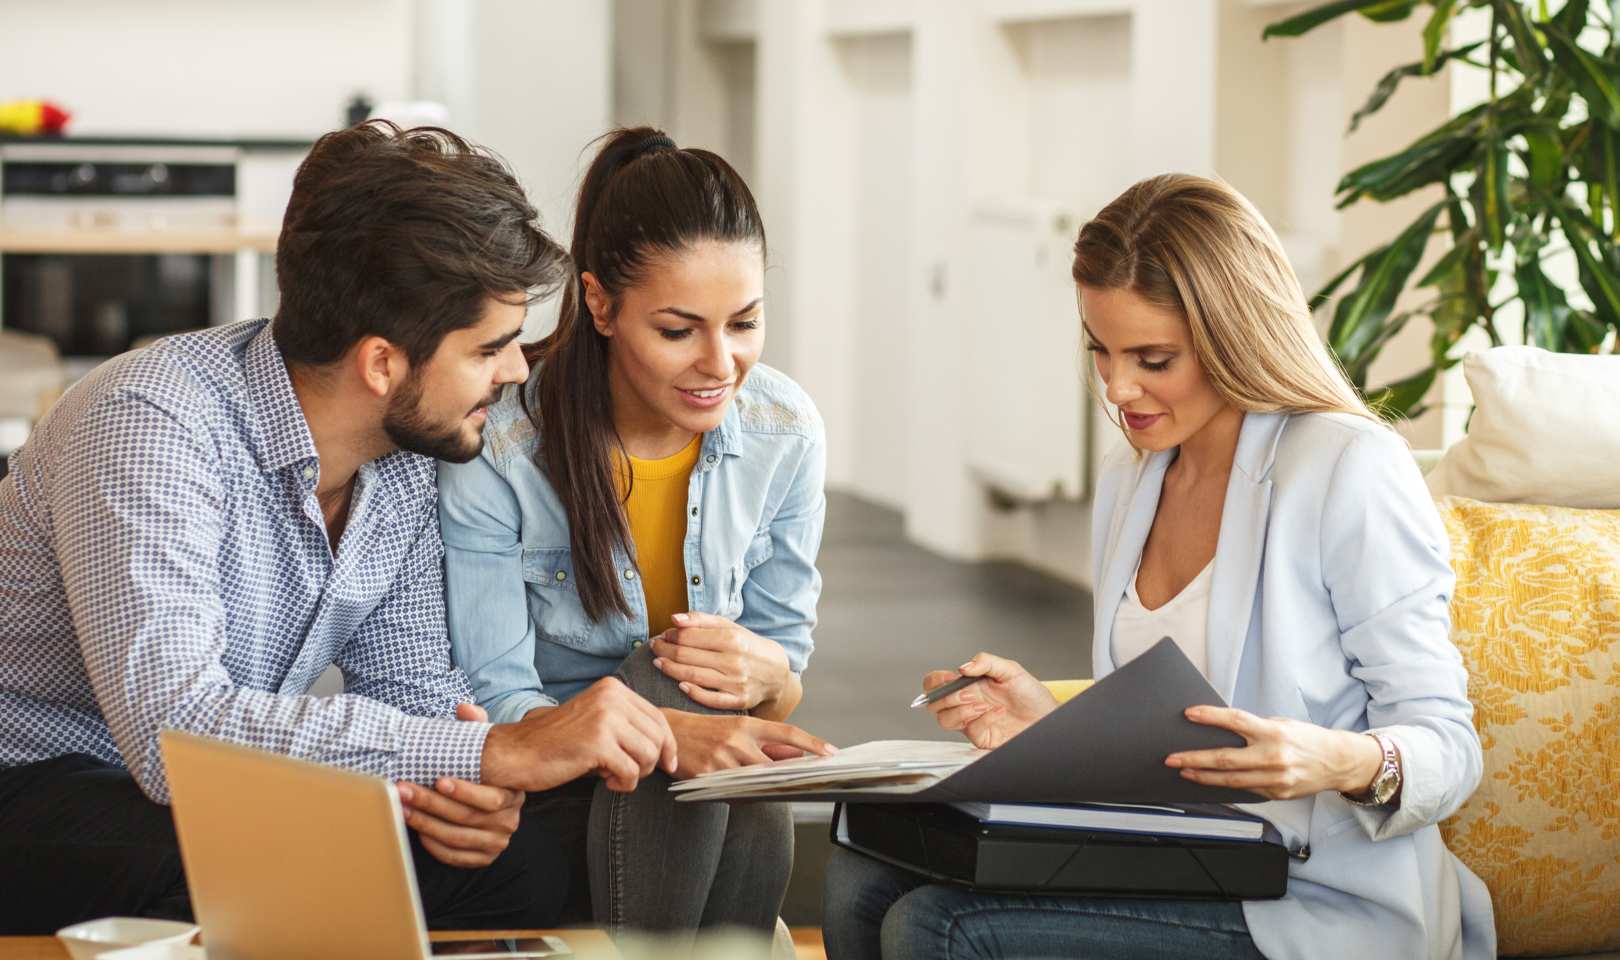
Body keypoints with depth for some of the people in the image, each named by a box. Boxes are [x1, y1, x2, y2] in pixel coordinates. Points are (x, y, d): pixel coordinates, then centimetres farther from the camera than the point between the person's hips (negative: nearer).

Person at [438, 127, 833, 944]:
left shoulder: (786, 433, -4)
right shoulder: (496, 446, -17)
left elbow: (788, 663, 4)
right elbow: (493, 703, -17)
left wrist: (768, 675, -23)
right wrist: (668, 731, -37)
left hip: (715, 814, 3)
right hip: (543, 790, -3)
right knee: (668, 682, -32)